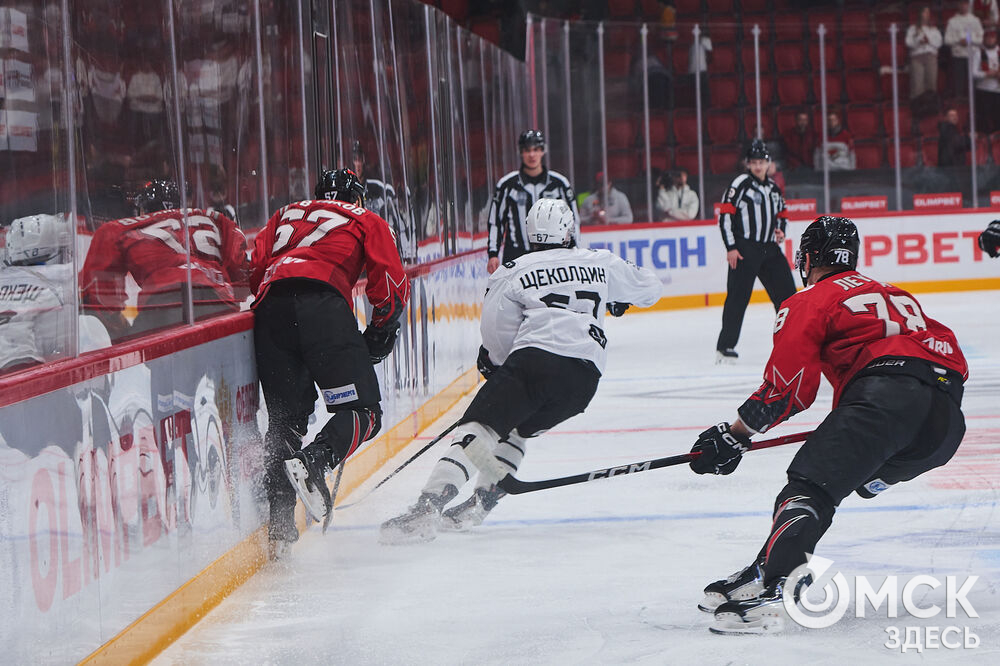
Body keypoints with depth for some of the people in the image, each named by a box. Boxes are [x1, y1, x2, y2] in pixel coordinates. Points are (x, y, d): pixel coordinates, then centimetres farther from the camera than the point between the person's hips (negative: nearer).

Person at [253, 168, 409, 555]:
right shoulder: (366, 221, 25)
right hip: (322, 302, -4)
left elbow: (254, 267, 20)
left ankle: (279, 522, -1)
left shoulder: (285, 215, 34)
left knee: (285, 418, 11)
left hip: (270, 307, 4)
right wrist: (380, 333, 25)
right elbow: (392, 285, 14)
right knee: (363, 412, -4)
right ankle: (313, 462, -31)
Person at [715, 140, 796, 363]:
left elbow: (781, 214, 31)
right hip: (745, 250, -7)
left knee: (786, 292, 7)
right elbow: (725, 214, -10)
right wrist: (731, 247, -15)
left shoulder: (773, 188, 17)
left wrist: (780, 230, 8)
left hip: (769, 248, 7)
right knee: (738, 297, -10)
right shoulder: (741, 184, -5)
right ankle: (725, 347, -7)